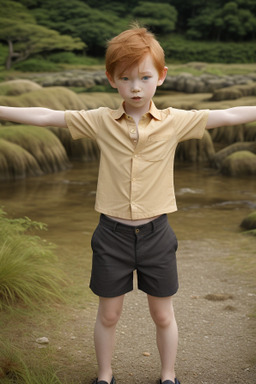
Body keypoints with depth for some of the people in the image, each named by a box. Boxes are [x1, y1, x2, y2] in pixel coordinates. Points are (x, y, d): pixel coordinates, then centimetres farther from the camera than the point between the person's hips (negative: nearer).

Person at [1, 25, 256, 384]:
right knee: (109, 314, 15)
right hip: (113, 233, 0)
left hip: (156, 232, 0)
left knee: (163, 314, 15)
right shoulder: (100, 121, -6)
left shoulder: (175, 122, -7)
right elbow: (44, 116, -4)